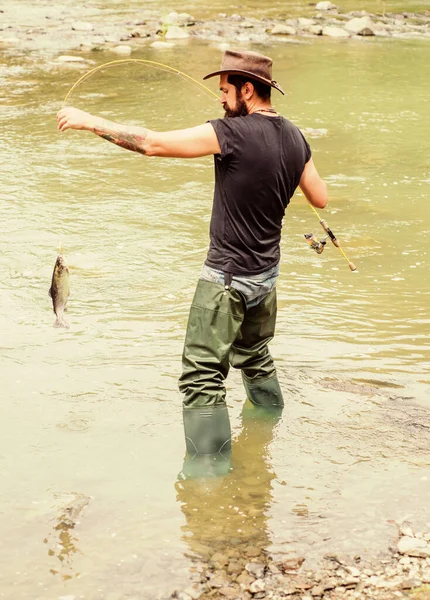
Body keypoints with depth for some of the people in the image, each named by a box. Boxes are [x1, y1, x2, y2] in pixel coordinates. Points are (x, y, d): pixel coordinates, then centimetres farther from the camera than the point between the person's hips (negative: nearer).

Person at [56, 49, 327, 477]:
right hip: (267, 273, 8)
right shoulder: (294, 138, 1)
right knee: (255, 358, 28)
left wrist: (90, 121, -13)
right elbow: (320, 198, 11)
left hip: (227, 277, -8)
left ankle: (208, 466, 0)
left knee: (202, 374, -2)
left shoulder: (234, 132, -21)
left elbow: (153, 143, -21)